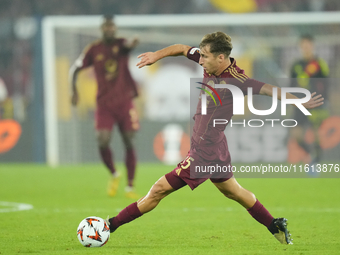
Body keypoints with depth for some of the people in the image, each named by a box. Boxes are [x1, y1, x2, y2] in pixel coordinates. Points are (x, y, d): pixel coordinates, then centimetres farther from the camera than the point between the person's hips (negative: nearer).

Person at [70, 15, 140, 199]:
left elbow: (128, 46, -27)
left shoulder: (120, 44, -1)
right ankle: (114, 175, 14)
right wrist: (74, 91, 1)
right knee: (103, 142, -14)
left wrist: (131, 45, -51)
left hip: (124, 101, 0)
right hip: (104, 104, 0)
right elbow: (75, 69, 13)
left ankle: (130, 187, 10)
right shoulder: (94, 50, 2)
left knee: (129, 143, -1)